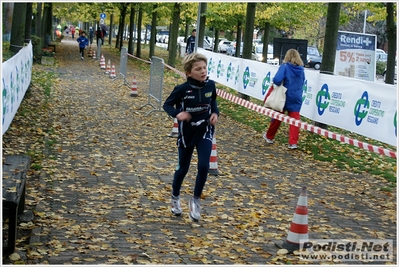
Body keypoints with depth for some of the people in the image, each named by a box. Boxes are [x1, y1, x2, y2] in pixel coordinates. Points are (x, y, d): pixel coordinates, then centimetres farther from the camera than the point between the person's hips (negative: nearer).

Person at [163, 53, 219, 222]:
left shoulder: (210, 85, -9)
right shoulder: (182, 89, -20)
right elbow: (167, 105, -8)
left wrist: (215, 112, -5)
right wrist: (177, 114, -27)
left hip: (205, 132, 2)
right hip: (186, 133, -2)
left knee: (203, 166, -11)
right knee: (183, 168, 12)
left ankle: (195, 200, 11)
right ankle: (175, 198, 38)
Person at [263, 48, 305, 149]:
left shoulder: (285, 66, -14)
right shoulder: (301, 69, 0)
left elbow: (277, 80, -26)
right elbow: (302, 82, 11)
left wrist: (278, 84, -6)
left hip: (285, 96, -2)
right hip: (297, 97, 2)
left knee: (277, 116, 14)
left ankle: (269, 136, 31)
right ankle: (293, 142, -1)